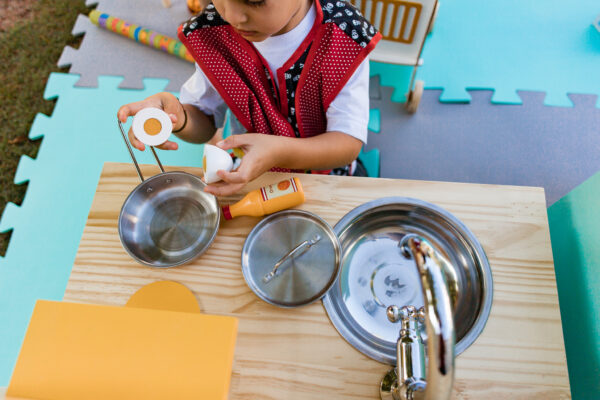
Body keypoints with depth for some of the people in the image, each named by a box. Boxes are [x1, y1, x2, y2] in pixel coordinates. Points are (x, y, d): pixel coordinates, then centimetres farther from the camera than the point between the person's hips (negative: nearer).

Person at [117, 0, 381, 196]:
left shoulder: (344, 38, -21)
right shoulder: (213, 34, -11)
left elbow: (350, 141, -21)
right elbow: (204, 121, -2)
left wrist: (281, 152, -41)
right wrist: (179, 119, -29)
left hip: (324, 174, -1)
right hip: (249, 171, 2)